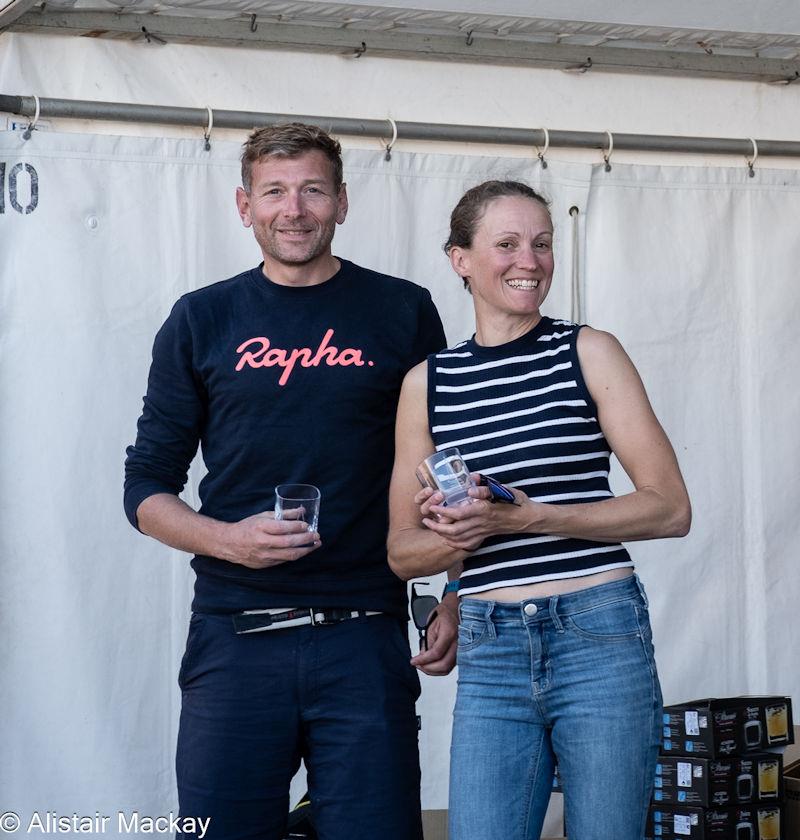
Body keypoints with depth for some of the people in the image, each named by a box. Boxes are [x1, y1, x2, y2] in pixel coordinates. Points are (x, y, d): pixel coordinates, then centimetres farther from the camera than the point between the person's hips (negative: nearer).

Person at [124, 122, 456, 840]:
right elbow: (146, 488, 10)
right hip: (234, 640, 1)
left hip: (365, 640, 0)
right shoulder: (202, 320, 8)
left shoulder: (402, 312, 7)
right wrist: (224, 537, -9)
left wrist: (460, 602, 2)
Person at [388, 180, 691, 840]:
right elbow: (403, 551, 12)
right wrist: (464, 536, -11)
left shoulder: (588, 353, 2)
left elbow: (670, 508, -4)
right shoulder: (428, 382, 9)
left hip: (599, 637, -2)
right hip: (491, 652, 2)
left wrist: (523, 518, -14)